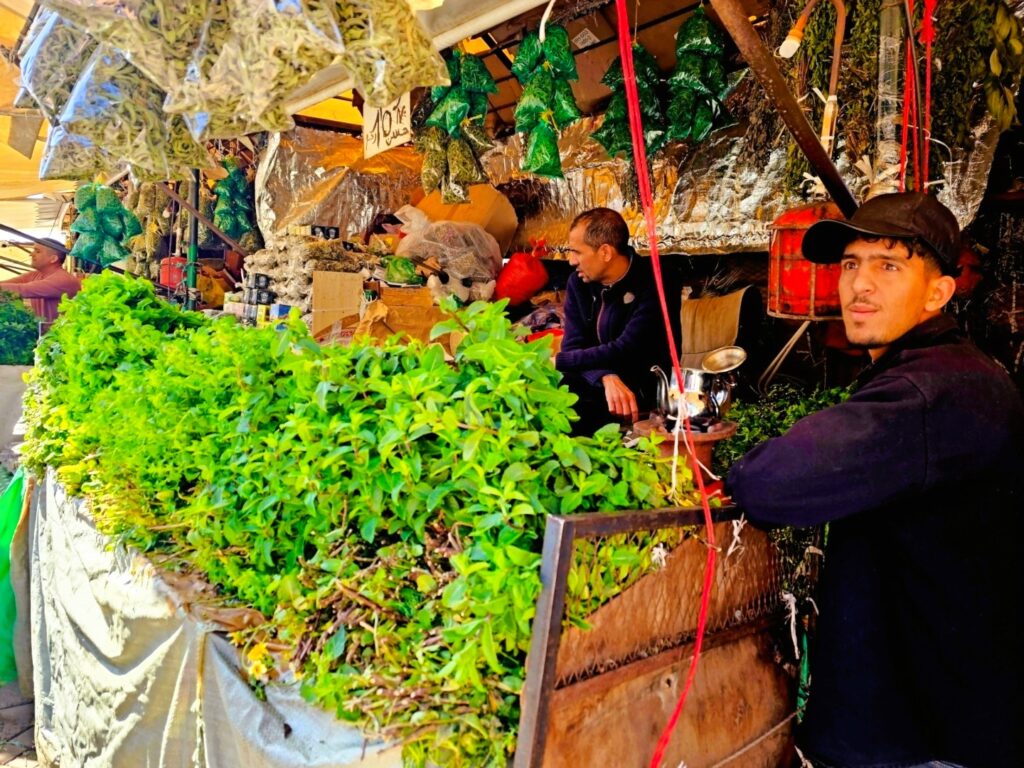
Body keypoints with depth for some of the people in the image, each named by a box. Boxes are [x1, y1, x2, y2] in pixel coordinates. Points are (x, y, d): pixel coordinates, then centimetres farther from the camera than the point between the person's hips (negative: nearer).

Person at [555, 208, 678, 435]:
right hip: (596, 383, 6)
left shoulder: (654, 283, -17)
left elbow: (626, 352, -24)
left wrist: (556, 361, -21)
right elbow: (574, 347, -5)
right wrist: (606, 377, -26)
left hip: (645, 391, -5)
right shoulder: (578, 282, 2)